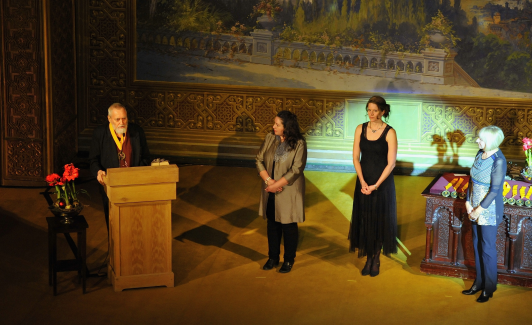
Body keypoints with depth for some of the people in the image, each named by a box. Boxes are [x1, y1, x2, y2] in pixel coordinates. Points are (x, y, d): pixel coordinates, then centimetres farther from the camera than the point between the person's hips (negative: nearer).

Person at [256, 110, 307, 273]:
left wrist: (276, 184, -17)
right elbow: (259, 160, -1)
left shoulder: (299, 144, -14)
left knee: (288, 226, 8)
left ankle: (289, 260, 24)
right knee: (272, 224, 14)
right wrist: (268, 180, -14)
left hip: (288, 192, -4)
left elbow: (296, 170, -17)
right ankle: (273, 258, 30)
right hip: (270, 192, 4)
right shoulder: (270, 138, -2)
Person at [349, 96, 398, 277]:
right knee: (364, 220, 6)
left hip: (382, 182, -3)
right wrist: (362, 182, -10)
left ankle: (376, 260, 18)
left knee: (379, 221, 5)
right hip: (364, 181, 3)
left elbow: (391, 163, -11)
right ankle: (368, 258, 17)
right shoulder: (360, 129, 1)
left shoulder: (389, 133, -9)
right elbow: (356, 157, 1)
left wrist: (376, 185, -15)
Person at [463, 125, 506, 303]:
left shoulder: (498, 161, -21)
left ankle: (489, 288, 19)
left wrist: (479, 209, -16)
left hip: (489, 210, -7)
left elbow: (494, 190, -20)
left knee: (487, 249, 4)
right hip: (475, 207, 7)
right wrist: (468, 202, 0)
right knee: (477, 246, 16)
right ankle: (479, 283, 31)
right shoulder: (480, 153, 1)